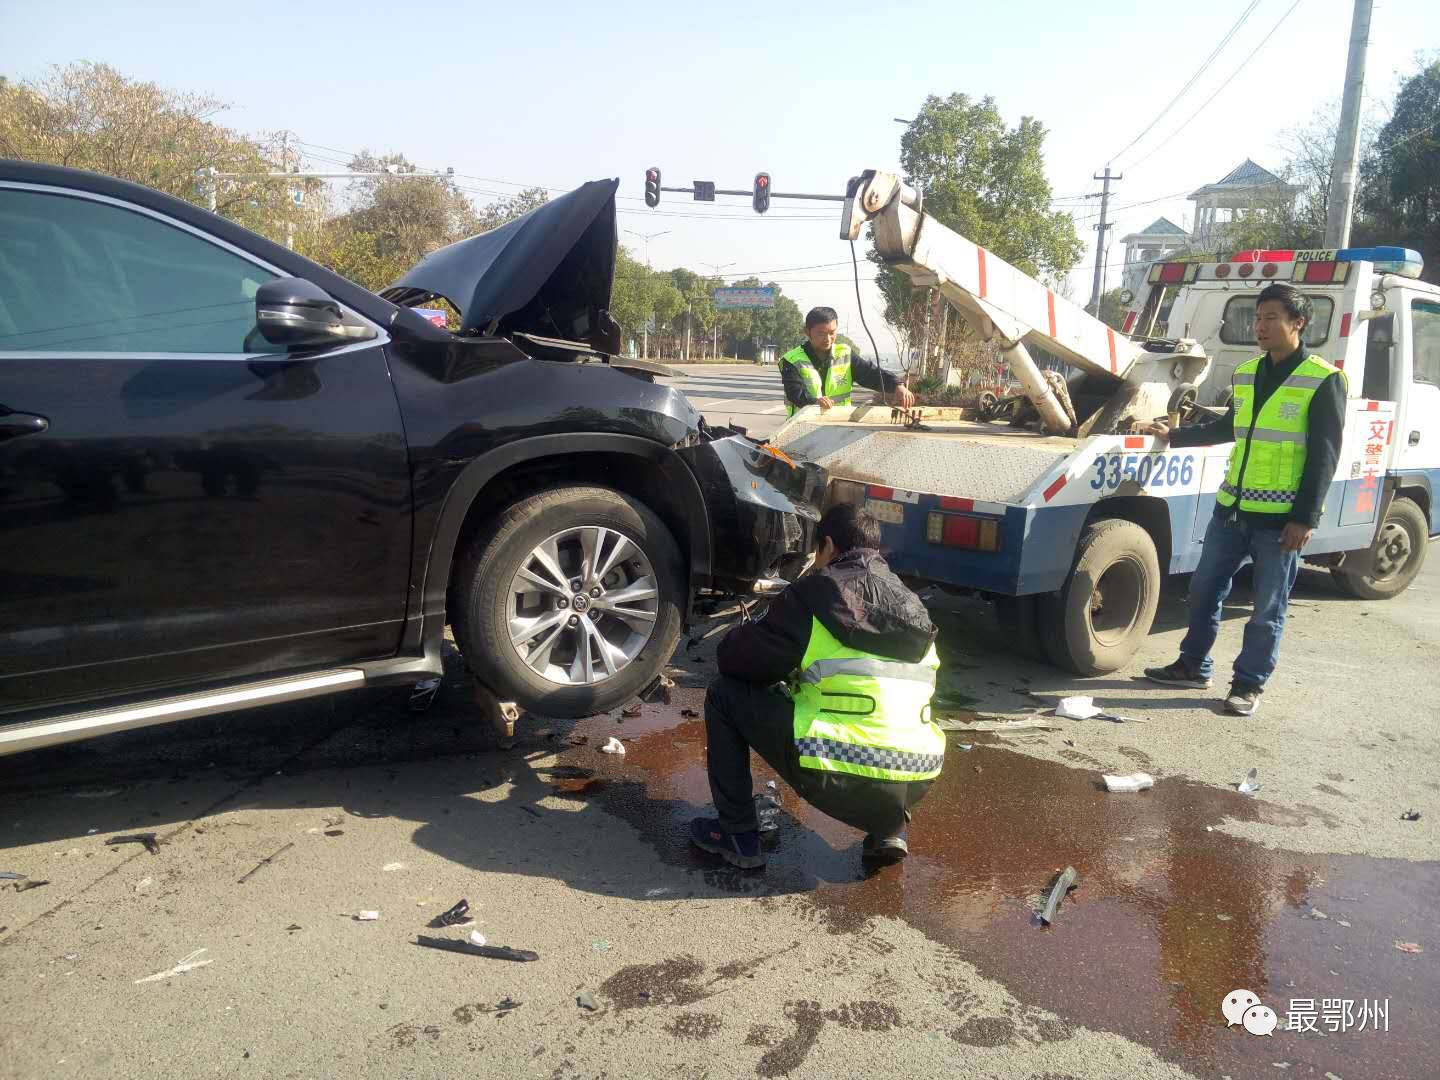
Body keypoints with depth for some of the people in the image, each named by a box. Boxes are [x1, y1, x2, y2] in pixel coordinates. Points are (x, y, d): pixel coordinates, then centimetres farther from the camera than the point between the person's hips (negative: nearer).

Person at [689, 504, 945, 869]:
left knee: (725, 695, 13)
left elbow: (734, 658, 6)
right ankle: (889, 829, 21)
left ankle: (737, 835, 16)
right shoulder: (910, 603, 16)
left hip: (837, 783, -6)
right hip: (916, 785, 6)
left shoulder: (819, 590, 0)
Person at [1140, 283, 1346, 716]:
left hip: (1281, 517, -6)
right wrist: (1175, 436, 20)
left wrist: (1305, 518, -15)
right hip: (1232, 507, 6)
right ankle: (1193, 665, 28)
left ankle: (1249, 684, 16)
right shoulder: (1245, 374, 10)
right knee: (1204, 589, 13)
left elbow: (1324, 456, -11)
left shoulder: (1323, 381, -8)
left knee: (1268, 608, 4)